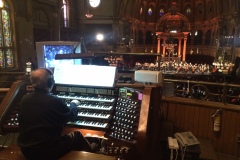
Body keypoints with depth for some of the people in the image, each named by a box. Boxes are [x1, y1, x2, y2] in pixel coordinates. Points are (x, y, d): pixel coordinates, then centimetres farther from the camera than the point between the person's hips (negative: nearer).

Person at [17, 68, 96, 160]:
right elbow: (72, 116, -3)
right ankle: (90, 152, 40)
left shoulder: (24, 99, -4)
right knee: (77, 135, 14)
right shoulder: (55, 102, -23)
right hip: (47, 152, -6)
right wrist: (73, 104, 18)